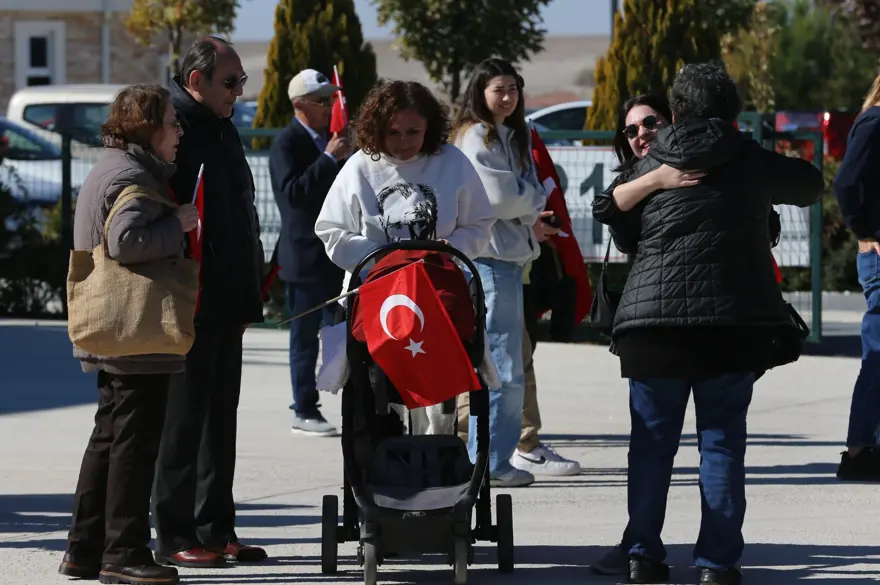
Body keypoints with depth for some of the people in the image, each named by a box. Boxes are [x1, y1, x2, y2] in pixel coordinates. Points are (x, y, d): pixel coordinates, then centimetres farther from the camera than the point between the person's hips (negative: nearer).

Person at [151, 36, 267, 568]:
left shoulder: (223, 130, 16)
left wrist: (249, 299, 17)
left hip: (226, 305, 9)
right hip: (188, 304, -9)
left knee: (220, 419, 12)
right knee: (184, 419, -3)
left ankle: (216, 529, 18)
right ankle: (175, 535, 2)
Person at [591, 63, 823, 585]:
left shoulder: (651, 166, 6)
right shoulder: (752, 161, 3)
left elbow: (627, 237, 9)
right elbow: (812, 185, 19)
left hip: (655, 316, 1)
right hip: (736, 321, -1)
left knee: (652, 440, 9)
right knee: (723, 440, 4)